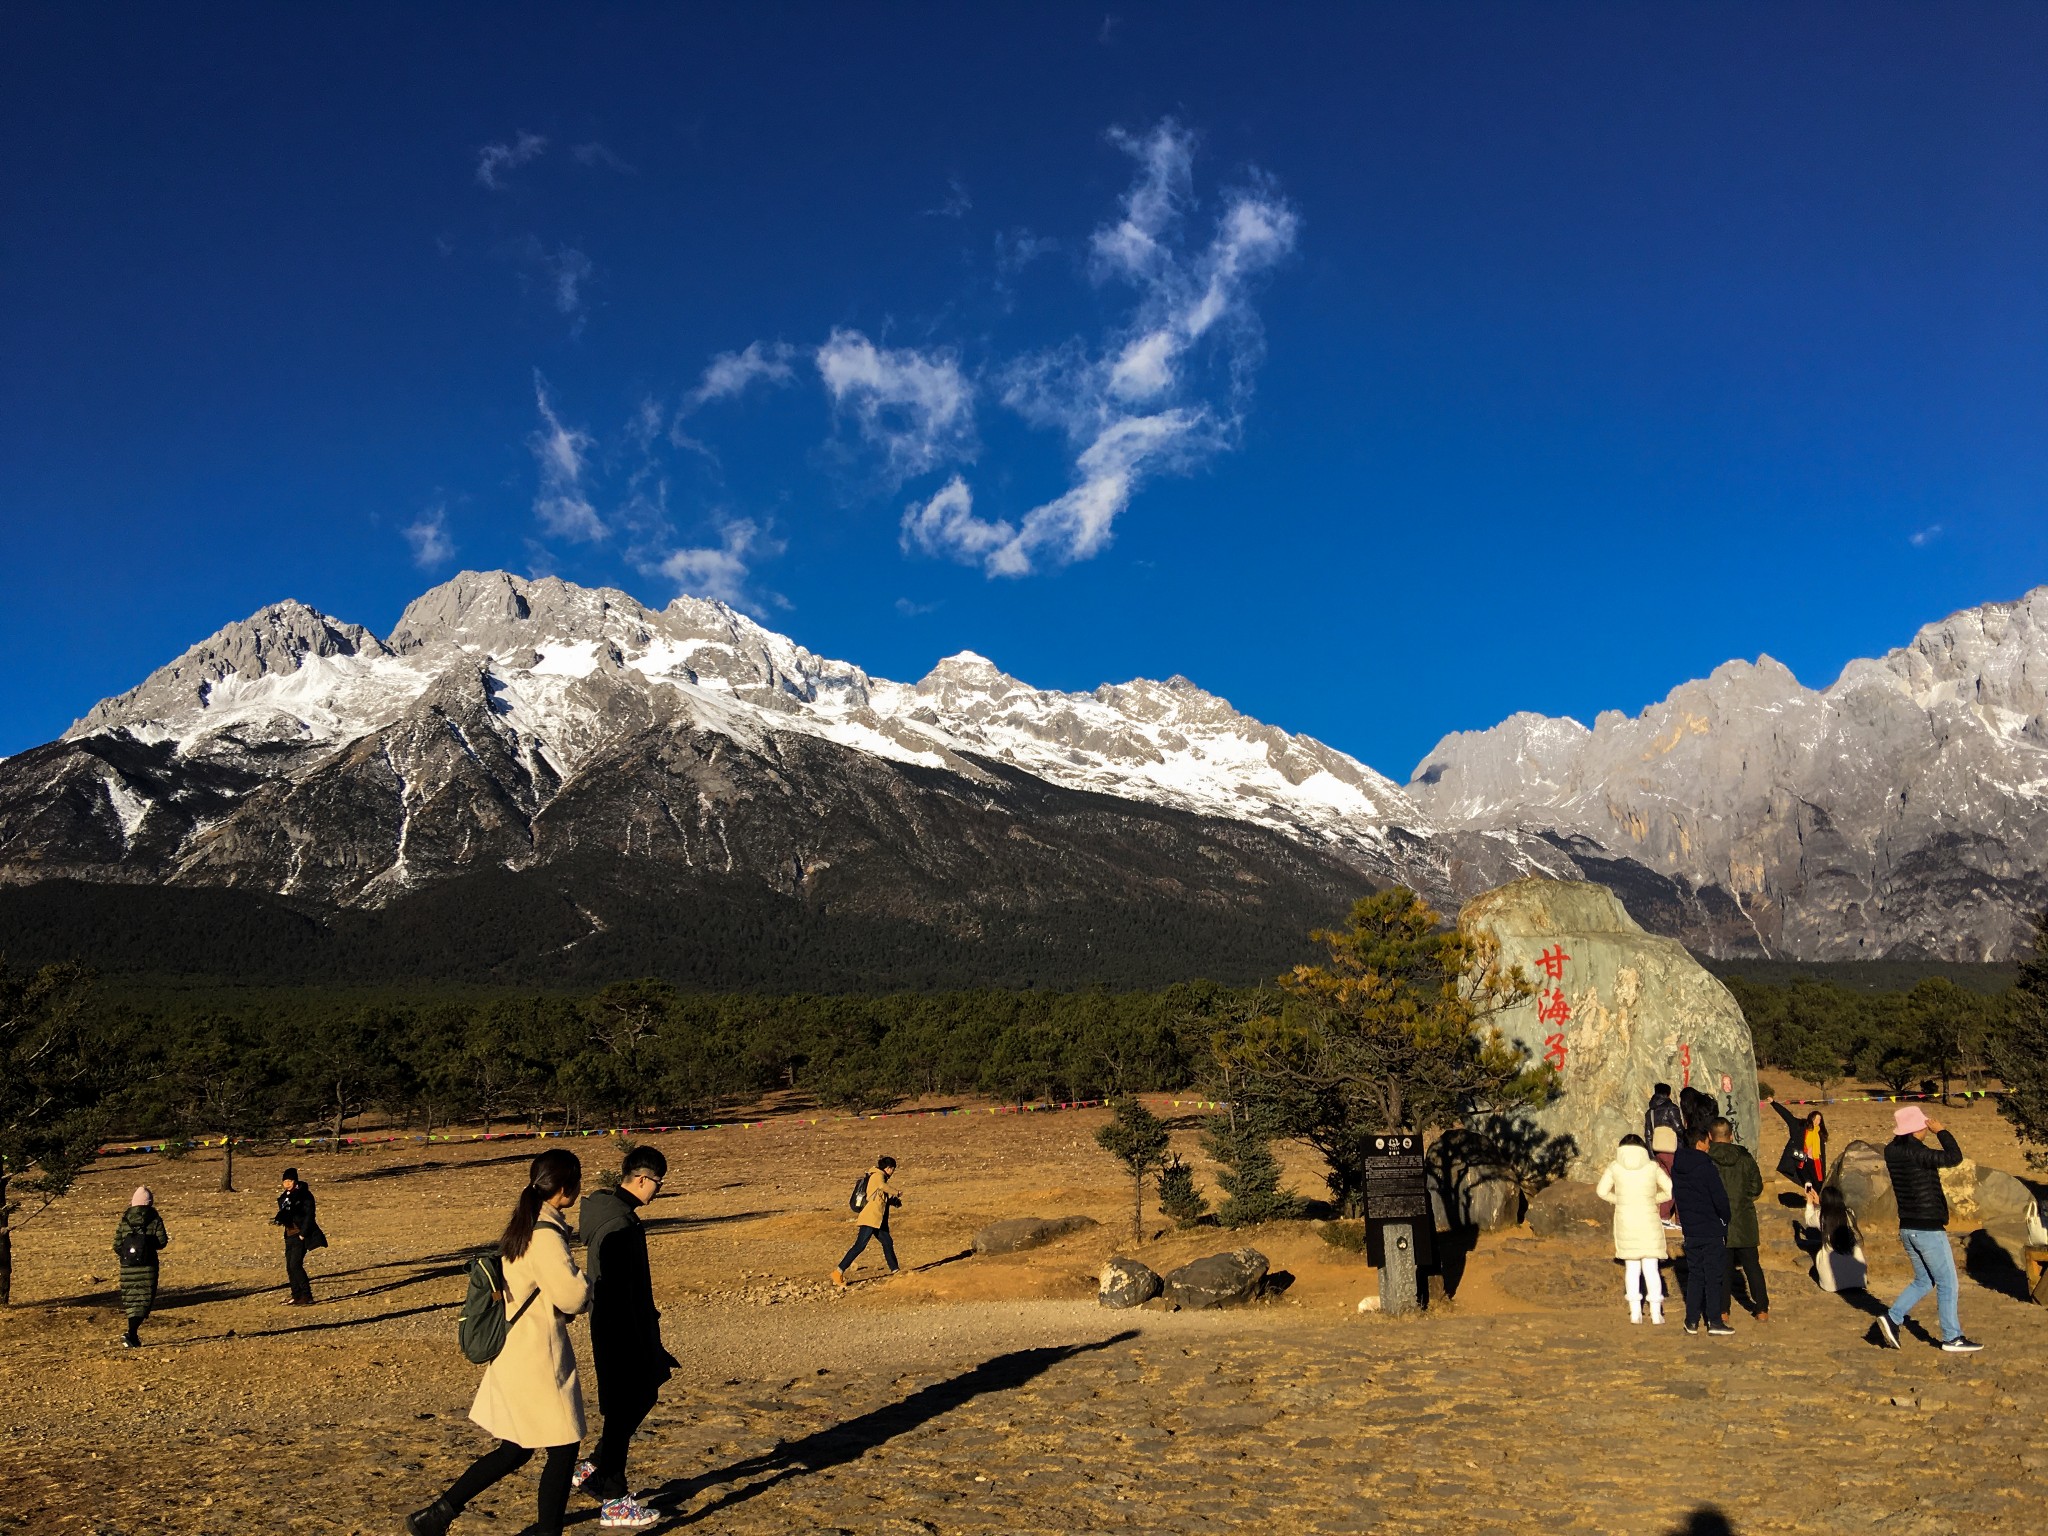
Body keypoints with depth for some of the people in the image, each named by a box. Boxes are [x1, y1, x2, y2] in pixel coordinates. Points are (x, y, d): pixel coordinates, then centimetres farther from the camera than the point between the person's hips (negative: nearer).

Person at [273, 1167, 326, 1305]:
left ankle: (307, 1296, -13)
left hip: (301, 1235, -8)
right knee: (290, 1266, 8)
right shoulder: (284, 1196, 13)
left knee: (295, 1264, -15)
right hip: (290, 1234, 8)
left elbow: (309, 1215, -13)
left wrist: (303, 1234, -17)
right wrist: (278, 1220, -8)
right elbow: (283, 1213, 16)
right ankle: (296, 1295, 18)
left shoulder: (304, 1194, -9)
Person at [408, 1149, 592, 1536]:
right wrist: (586, 1287, -4)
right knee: (563, 1448, 4)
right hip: (538, 1357, -10)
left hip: (514, 1351, 10)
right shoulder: (546, 1235, -22)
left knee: (516, 1449, 19)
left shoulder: (524, 1225, 8)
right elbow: (573, 1295, -24)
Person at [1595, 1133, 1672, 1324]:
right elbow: (1670, 1191, 2)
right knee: (1651, 1268, 6)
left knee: (1631, 1267, 11)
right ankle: (1656, 1312, 3)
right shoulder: (1652, 1167, -2)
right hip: (1649, 1222, -1)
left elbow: (1602, 1191, -2)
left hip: (1625, 1221, 1)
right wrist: (1651, 1199, 11)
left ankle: (1635, 1312, 8)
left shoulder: (1615, 1167, -1)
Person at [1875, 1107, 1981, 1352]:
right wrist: (1941, 1131, -12)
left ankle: (1892, 1318, 8)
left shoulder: (1891, 1151, 3)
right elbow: (1954, 1157, -25)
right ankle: (1952, 1338, 13)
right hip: (1929, 1229, -8)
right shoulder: (1915, 1152, -21)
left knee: (1924, 1281, 19)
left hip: (1907, 1228, 8)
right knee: (1947, 1283, 5)